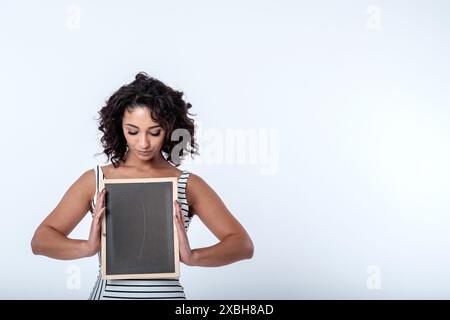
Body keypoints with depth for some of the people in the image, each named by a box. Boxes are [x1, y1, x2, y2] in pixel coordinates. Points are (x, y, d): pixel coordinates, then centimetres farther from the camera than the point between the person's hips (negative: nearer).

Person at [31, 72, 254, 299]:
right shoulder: (95, 180, 2)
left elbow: (243, 245, -4)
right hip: (108, 293, 1)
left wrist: (193, 257, -22)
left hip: (168, 293, 0)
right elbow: (40, 240, -1)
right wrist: (87, 248, -20)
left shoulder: (188, 185, 0)